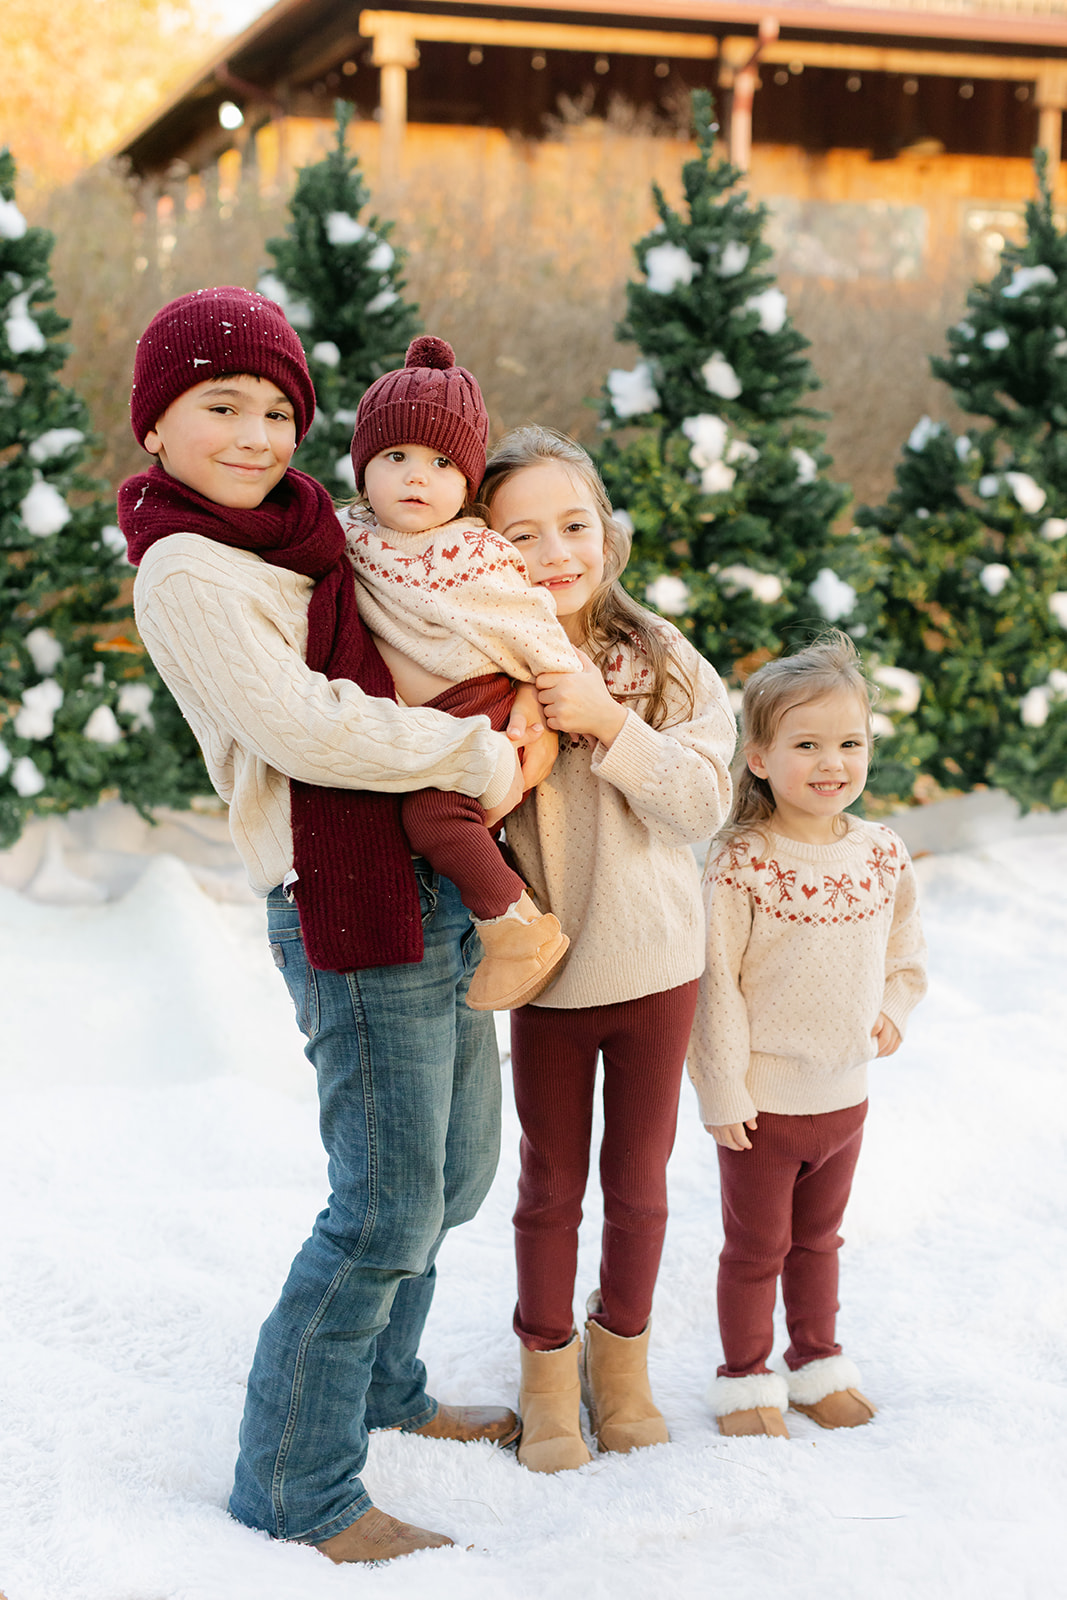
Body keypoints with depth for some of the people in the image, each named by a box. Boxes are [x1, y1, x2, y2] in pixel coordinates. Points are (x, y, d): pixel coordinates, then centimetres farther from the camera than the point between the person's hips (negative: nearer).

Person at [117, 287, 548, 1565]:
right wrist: (471, 753, -12)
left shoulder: (311, 534, 15)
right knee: (388, 1208, -3)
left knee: (457, 1168, 19)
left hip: (436, 894, 9)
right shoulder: (185, 570, -11)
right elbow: (303, 726, -20)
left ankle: (381, 1389, 40)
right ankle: (293, 1485, 12)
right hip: (346, 905, -9)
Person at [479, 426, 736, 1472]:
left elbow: (701, 804, -13)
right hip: (544, 973, -1)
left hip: (654, 964, 1)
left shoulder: (663, 664, -6)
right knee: (551, 1185, 13)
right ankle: (548, 1375, 31)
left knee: (638, 1182, 15)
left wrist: (607, 722, -25)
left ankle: (622, 1357, 37)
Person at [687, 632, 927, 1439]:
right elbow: (716, 983, -16)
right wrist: (723, 1092, -15)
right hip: (764, 1101, -5)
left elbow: (905, 951, 13)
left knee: (819, 1237, 23)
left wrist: (892, 1011, -5)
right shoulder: (741, 863, -19)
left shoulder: (884, 854, -2)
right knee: (755, 1248, 10)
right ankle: (746, 1378, 28)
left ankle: (818, 1362, 40)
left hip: (846, 1093, 5)